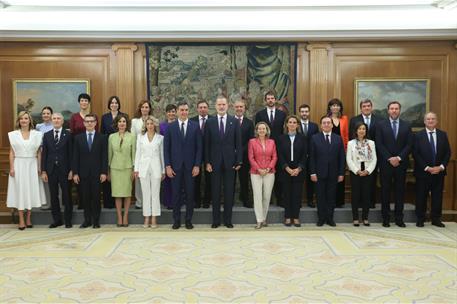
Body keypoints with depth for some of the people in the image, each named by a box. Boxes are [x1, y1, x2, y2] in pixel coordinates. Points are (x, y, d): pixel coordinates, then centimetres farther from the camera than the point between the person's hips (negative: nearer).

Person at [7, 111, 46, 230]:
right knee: (20, 191, 1)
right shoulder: (13, 134, 3)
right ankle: (21, 220, 6)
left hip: (32, 166, 1)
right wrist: (11, 168, -6)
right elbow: (12, 153, 2)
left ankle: (28, 218, 15)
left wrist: (40, 168, -1)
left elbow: (39, 152, 4)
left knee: (31, 191, 5)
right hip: (19, 166, -1)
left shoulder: (36, 134, 4)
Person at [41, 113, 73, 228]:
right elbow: (44, 154, 7)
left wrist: (71, 170, -7)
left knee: (66, 195, 3)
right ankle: (57, 219, 17)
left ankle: (68, 220, 13)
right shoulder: (47, 135, 9)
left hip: (64, 169, -3)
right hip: (51, 170, 3)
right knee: (53, 196, 8)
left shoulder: (68, 135, 1)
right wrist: (43, 171, 0)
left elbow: (71, 153, -2)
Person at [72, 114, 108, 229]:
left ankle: (96, 220, 11)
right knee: (85, 197, 5)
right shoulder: (78, 138, 9)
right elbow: (75, 157, 5)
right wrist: (75, 173, -2)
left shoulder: (102, 138, 4)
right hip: (83, 172, 2)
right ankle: (87, 220, 15)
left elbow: (104, 156, 0)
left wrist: (104, 172, -7)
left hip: (97, 172, -1)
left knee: (96, 197, 1)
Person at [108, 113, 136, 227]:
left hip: (127, 168, -1)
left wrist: (134, 169, -2)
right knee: (117, 193, 3)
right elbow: (109, 154, 8)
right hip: (115, 168, 1)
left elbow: (134, 154, 2)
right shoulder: (112, 137, 6)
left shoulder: (131, 137, 1)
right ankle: (119, 217, 10)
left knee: (127, 193, 2)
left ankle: (125, 216, 10)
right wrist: (108, 170, 7)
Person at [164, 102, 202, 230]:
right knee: (176, 194, 5)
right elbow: (166, 148, 3)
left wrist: (197, 165, -5)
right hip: (175, 166, 0)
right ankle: (176, 220, 16)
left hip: (190, 166, 0)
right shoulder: (170, 127, 3)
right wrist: (167, 166, -4)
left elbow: (199, 147, 1)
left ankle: (188, 220, 16)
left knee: (190, 194, 5)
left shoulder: (195, 126, 3)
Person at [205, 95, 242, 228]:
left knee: (229, 192, 6)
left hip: (230, 161, 0)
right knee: (215, 192, 6)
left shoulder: (234, 121, 3)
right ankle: (216, 220, 16)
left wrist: (239, 161, -3)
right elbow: (207, 144, 2)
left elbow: (238, 143, 2)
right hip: (215, 162, 0)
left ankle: (228, 219, 16)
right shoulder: (210, 122, 3)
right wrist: (207, 162, -4)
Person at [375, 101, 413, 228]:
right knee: (385, 190, 2)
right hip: (385, 163, -1)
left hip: (401, 163, 2)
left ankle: (399, 218, 12)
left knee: (400, 191, 5)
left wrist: (399, 158, -10)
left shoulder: (406, 126, 8)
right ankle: (386, 218, 9)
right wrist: (389, 158, -11)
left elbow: (409, 145, 2)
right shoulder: (381, 125, 3)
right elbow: (379, 144, -4)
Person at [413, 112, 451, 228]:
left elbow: (447, 152, 5)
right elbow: (415, 154, -7)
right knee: (421, 196, 3)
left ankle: (436, 219, 18)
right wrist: (427, 168, -14)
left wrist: (441, 167, -9)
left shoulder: (443, 135, 8)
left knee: (438, 196, 7)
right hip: (423, 172, -3)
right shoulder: (418, 135, -1)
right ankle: (420, 219, 14)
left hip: (439, 171, 3)